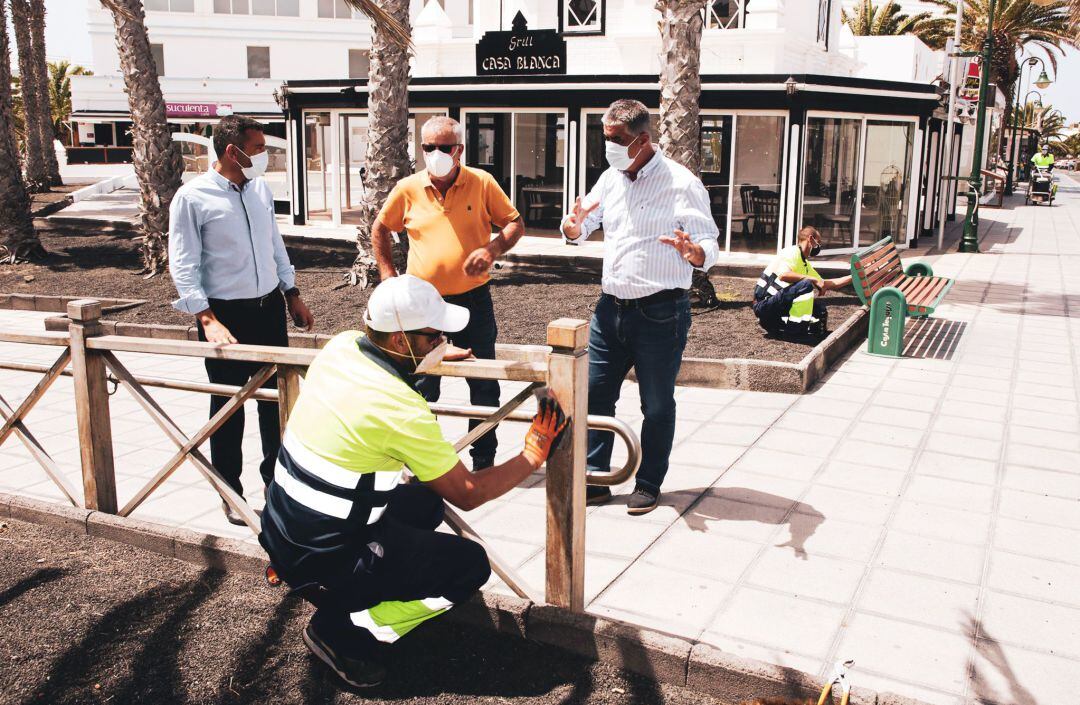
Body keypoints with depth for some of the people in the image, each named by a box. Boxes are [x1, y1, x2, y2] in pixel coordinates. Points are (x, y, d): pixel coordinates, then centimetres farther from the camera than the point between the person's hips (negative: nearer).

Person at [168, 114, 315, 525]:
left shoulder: (260, 188, 5)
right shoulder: (193, 197, -13)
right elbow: (183, 266, -14)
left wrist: (293, 296, 15)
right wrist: (208, 320, -22)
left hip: (270, 307, 6)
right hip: (226, 314, -5)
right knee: (228, 405, 6)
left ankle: (277, 477, 32)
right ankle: (230, 493, 23)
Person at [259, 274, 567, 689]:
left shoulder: (342, 345, -6)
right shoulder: (402, 411, -26)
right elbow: (468, 494, -13)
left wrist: (430, 357, 24)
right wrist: (534, 455, -3)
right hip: (322, 563, -8)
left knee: (426, 503, 22)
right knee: (471, 565, -3)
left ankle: (348, 600, 15)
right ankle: (344, 630, 1)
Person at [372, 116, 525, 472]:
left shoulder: (482, 183, -5)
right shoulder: (408, 188, -1)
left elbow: (515, 222, 2)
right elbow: (380, 229, 14)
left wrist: (492, 249, -16)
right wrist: (388, 274, 7)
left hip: (473, 299, -1)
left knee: (484, 385, 8)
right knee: (421, 386, 10)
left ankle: (484, 459, 23)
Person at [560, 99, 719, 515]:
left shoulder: (681, 184, -10)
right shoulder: (611, 178, 8)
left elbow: (710, 245, -10)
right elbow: (578, 230, 13)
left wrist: (694, 253, -35)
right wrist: (574, 226, -12)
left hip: (660, 313, -6)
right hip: (611, 308, 6)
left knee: (657, 405, 8)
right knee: (594, 395, 8)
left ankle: (649, 484, 23)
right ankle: (595, 480, 20)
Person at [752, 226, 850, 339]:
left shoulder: (805, 264, 20)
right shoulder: (792, 252, -7)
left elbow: (828, 285, 25)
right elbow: (783, 275, -27)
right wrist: (813, 279, -21)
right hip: (764, 305, -9)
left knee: (820, 310, 4)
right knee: (806, 285, -25)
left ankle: (777, 327, -3)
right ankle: (796, 329, -25)